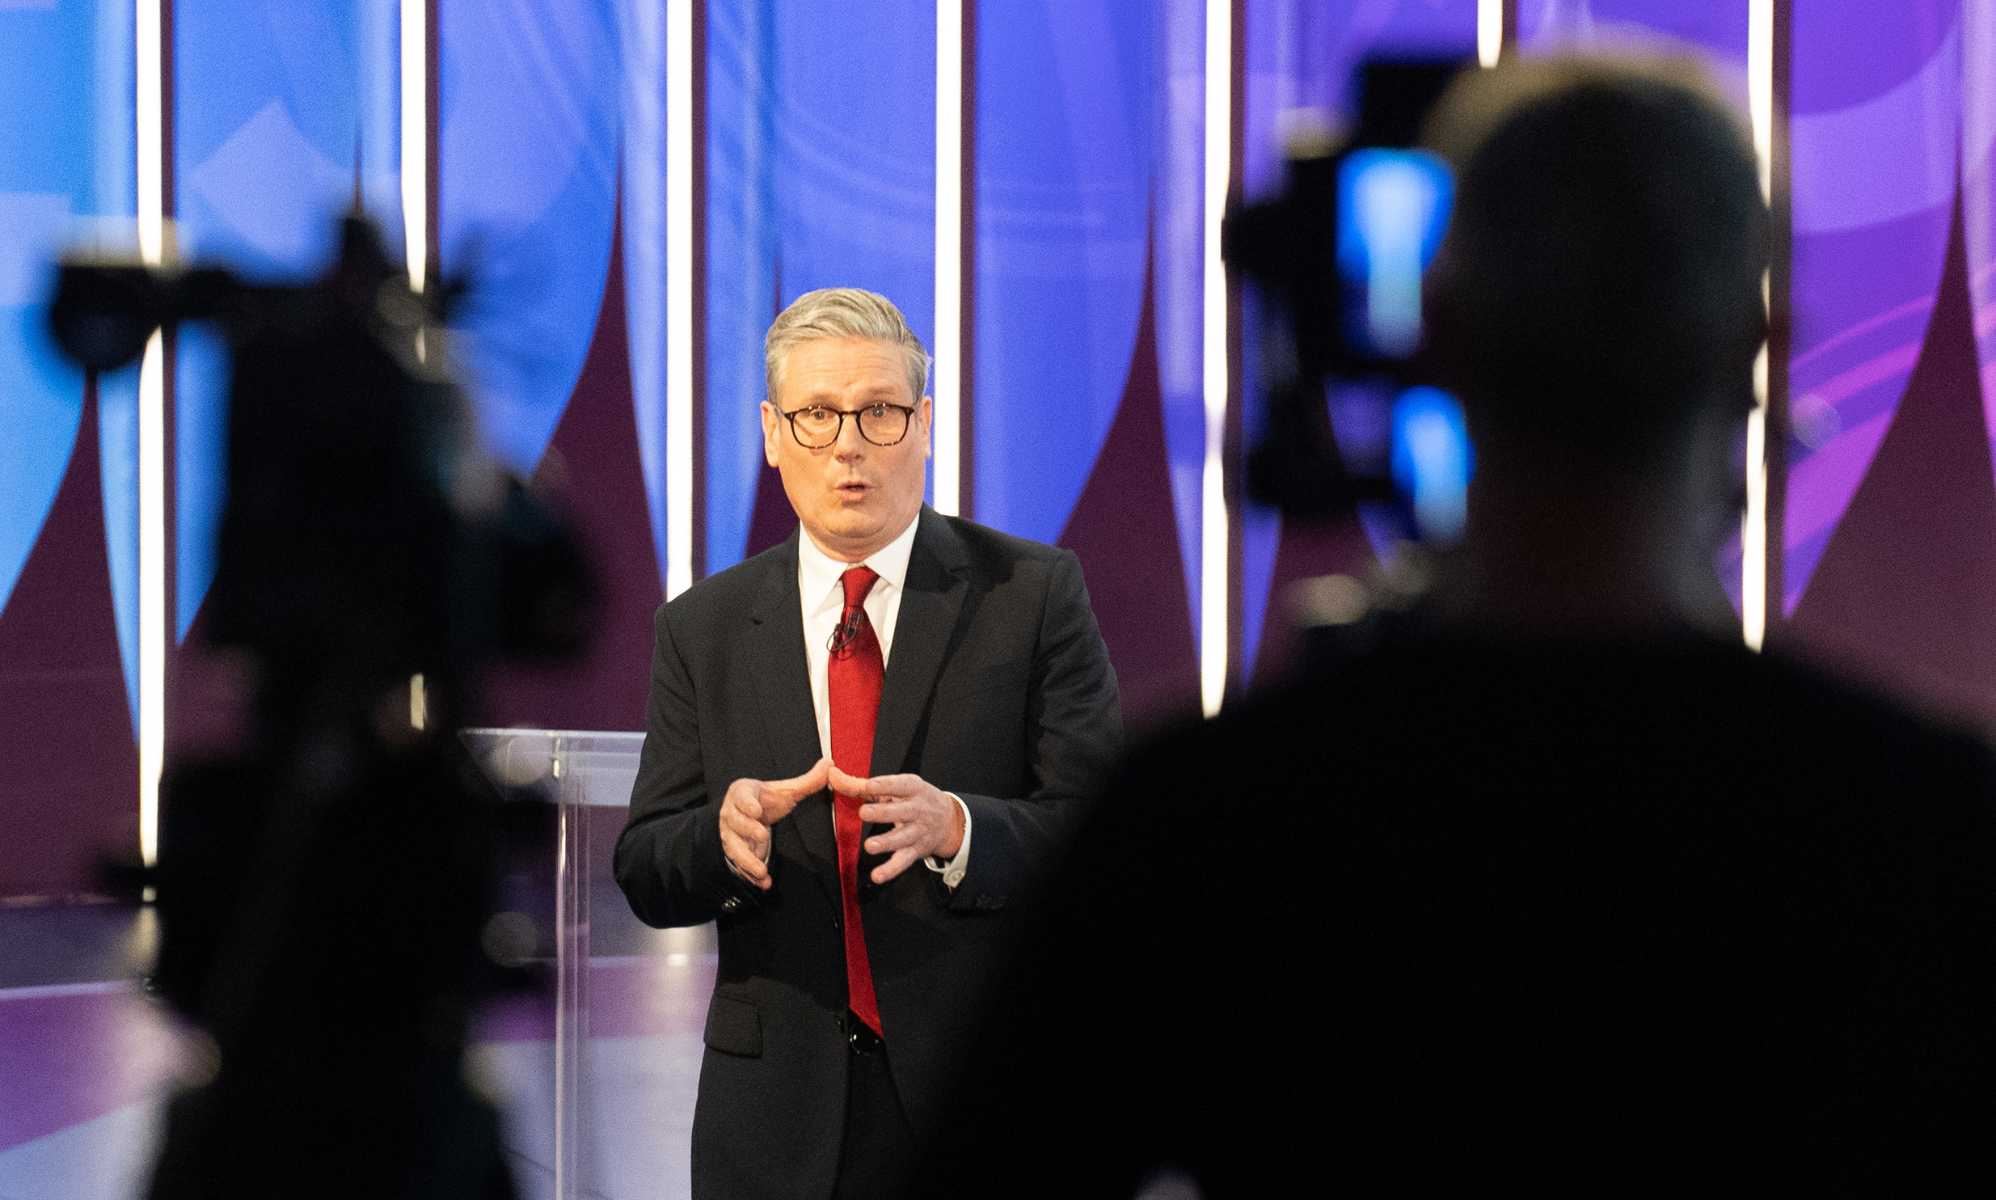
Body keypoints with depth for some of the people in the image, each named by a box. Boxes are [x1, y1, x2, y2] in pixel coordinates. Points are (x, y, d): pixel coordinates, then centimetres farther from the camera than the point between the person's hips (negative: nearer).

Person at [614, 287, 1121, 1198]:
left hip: (992, 1092, -2)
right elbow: (645, 878, 4)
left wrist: (956, 829, -25)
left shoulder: (1034, 594, 0)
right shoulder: (702, 628, 8)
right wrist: (726, 834, -18)